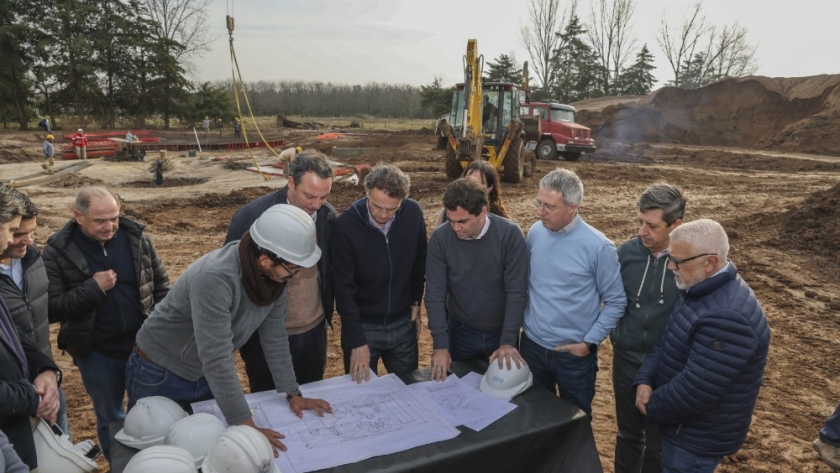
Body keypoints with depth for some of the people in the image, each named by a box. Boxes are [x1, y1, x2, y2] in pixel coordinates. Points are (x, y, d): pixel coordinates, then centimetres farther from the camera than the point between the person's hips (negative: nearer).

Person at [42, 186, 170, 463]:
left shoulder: (135, 236, -6)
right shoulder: (58, 252, -11)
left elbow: (161, 283, 1)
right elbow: (51, 309, -12)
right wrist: (93, 288, -23)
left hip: (143, 343, 1)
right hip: (96, 352, -1)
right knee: (110, 418, 17)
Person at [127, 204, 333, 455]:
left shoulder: (274, 274, -16)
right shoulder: (215, 278, -39)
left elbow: (275, 336, -4)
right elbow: (217, 360, -37)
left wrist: (292, 393, -3)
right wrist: (247, 427, -33)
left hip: (208, 374, 6)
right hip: (159, 375, -6)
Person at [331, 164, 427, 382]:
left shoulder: (413, 213, -12)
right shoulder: (346, 225, -22)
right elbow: (344, 288, -18)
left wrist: (416, 302, 8)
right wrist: (357, 340, -19)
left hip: (403, 323, 3)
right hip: (363, 325, -3)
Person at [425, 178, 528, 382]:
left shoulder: (510, 234, -20)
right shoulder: (440, 238, -16)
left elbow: (517, 292, -17)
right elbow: (435, 294, -13)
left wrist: (508, 341, -20)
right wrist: (440, 344, -16)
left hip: (501, 333, 0)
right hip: (460, 333, 1)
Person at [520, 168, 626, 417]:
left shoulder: (598, 247, -18)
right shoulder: (535, 232, -5)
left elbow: (615, 302, -10)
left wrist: (589, 342, -13)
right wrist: (523, 320, 4)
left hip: (574, 354, -4)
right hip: (532, 346, 4)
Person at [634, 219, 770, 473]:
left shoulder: (726, 318, -34)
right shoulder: (700, 289, 1)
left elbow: (694, 389, -32)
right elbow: (666, 341, 7)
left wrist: (652, 408, -14)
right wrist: (644, 380, -9)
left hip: (699, 439, -9)